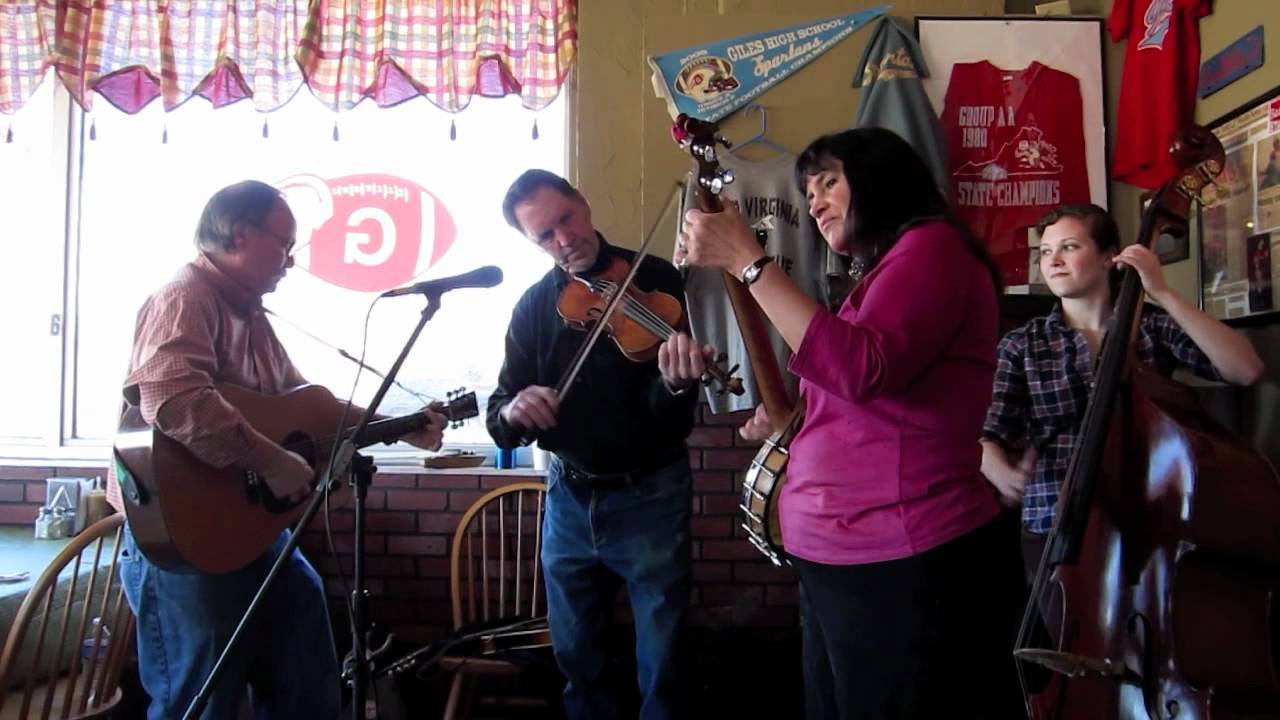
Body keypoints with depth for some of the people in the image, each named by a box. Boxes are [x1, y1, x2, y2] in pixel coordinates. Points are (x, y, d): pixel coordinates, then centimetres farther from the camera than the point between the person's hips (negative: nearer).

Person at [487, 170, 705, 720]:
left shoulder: (654, 279, -10)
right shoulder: (533, 306, 1)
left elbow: (665, 408, -20)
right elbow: (499, 412, 0)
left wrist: (675, 380, -43)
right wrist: (512, 411, -23)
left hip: (650, 497, -3)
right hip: (568, 498, 4)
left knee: (661, 664, 9)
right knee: (575, 656, 19)